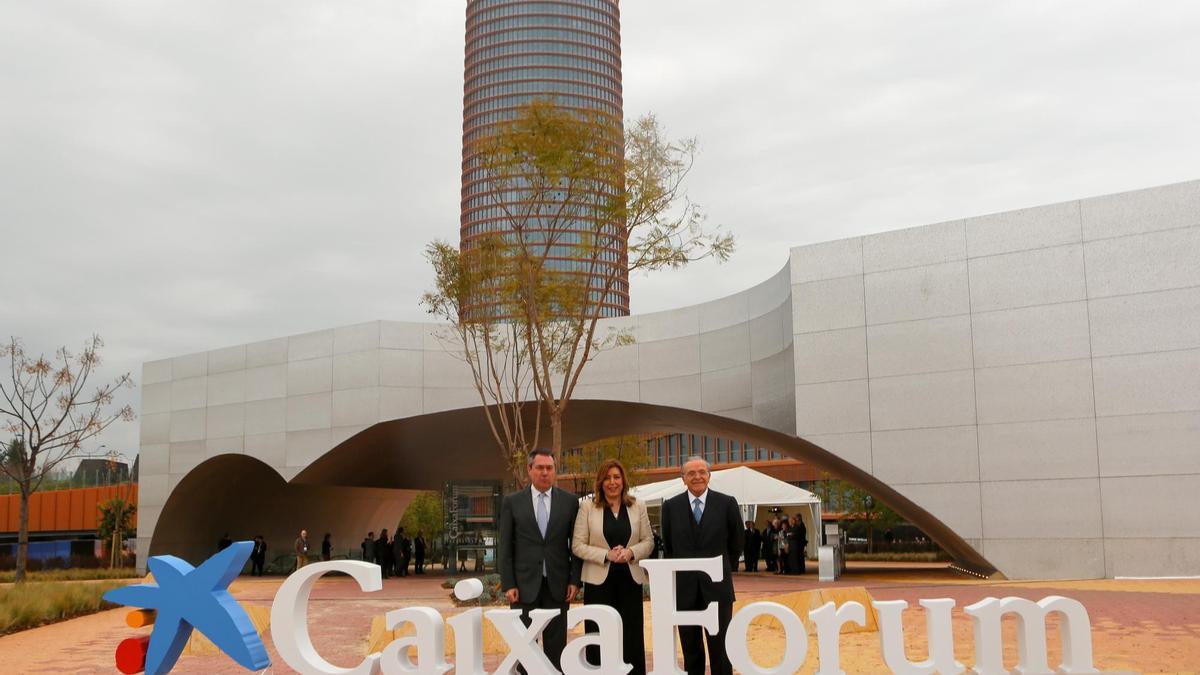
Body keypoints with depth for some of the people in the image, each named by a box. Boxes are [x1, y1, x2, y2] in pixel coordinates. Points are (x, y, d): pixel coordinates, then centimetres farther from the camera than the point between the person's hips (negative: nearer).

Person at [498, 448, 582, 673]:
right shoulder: (512, 502, 2)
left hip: (557, 585, 1)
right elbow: (504, 547, 2)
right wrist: (508, 585, -5)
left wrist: (575, 580, -1)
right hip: (524, 584, -1)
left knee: (556, 646, 5)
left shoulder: (570, 501, 4)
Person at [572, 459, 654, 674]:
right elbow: (577, 546, -2)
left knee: (631, 637, 4)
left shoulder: (638, 506, 7)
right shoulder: (587, 507, 0)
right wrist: (606, 555, -14)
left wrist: (631, 552, -12)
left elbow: (648, 541, 8)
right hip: (599, 580, -2)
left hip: (630, 580, 2)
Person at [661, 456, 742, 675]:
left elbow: (736, 544, 8)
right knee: (690, 650, 10)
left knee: (720, 648, 2)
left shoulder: (727, 503, -2)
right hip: (684, 588, 1)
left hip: (717, 587, -1)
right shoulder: (671, 506, 1)